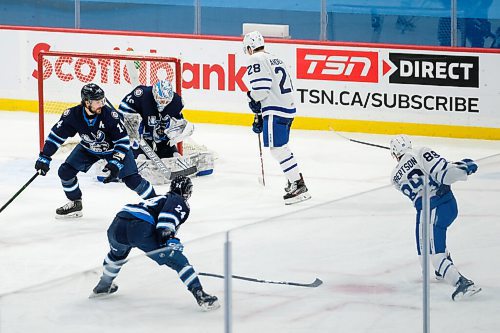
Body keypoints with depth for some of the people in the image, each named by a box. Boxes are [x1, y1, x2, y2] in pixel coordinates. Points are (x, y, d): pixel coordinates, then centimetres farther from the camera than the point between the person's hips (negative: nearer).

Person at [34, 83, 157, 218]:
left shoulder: (110, 115, -34)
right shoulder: (73, 115, -27)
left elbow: (123, 140, -28)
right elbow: (56, 135, -16)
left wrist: (116, 163, -37)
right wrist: (44, 158, -17)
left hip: (113, 148, -4)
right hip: (88, 149, 4)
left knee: (131, 179, -14)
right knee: (65, 171, -5)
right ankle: (75, 204, 16)